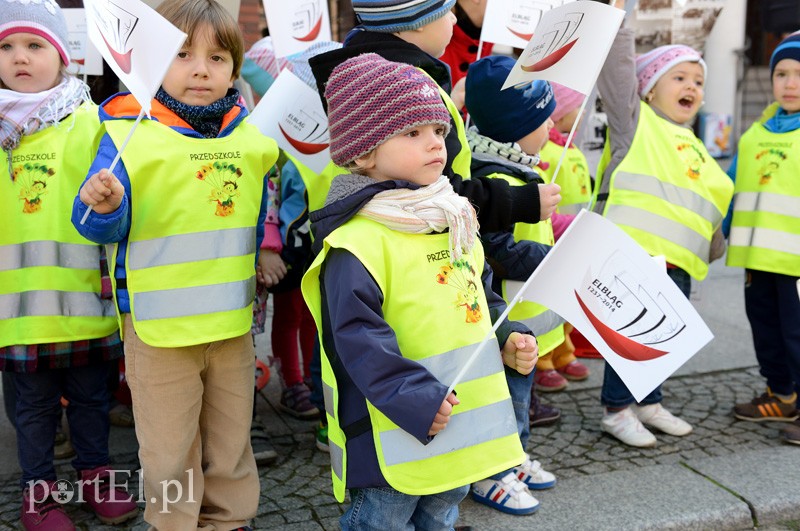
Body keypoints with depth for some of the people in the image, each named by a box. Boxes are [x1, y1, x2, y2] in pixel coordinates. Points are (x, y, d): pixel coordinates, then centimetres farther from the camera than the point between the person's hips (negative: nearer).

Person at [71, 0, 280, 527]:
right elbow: (105, 227, -12)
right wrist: (103, 207, -31)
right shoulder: (130, 133, -10)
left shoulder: (253, 135, 4)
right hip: (159, 324, -4)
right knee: (169, 450, 9)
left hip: (234, 321, 4)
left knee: (232, 443, 19)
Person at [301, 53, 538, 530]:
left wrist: (507, 340, 5)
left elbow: (482, 297, 20)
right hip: (395, 437, -8)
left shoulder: (456, 226, 9)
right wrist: (415, 400, -25)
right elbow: (358, 338, -23)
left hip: (464, 427, 8)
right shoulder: (356, 244, -21)